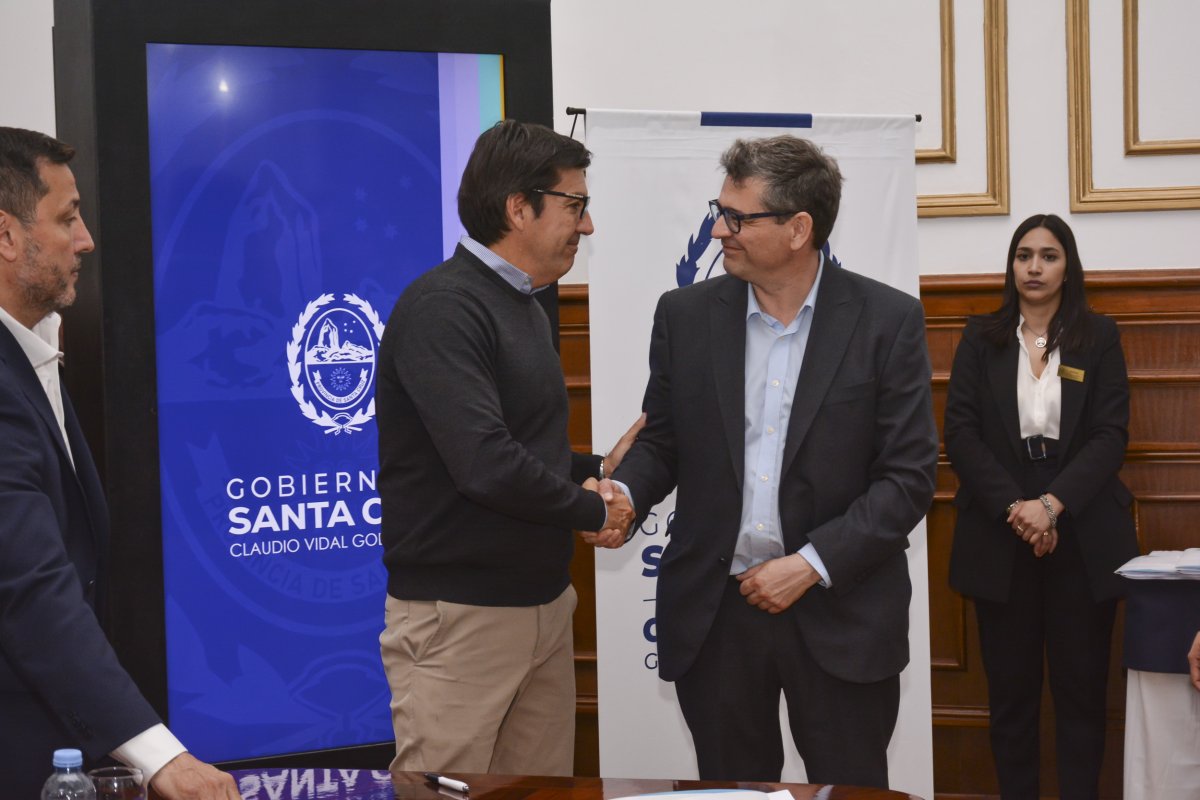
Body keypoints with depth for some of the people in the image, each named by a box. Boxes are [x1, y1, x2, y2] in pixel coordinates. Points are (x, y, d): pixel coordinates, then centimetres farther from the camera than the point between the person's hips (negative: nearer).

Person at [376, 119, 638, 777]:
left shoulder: (522, 307, 16)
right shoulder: (442, 308, -16)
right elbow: (485, 465, -26)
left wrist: (597, 468, 6)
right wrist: (592, 509, -11)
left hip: (543, 605, 9)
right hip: (459, 616, -9)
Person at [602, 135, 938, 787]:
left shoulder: (888, 321, -5)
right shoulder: (686, 314, 4)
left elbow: (909, 476, -6)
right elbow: (661, 441, 12)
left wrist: (810, 565, -13)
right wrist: (622, 493, -11)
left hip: (839, 615, -2)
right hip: (715, 614, 2)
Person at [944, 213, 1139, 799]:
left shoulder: (1100, 337, 6)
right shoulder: (981, 338, 7)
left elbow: (1111, 435, -3)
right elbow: (960, 432, -2)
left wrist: (1052, 505, -16)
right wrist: (1014, 508, -14)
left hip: (1082, 536, -1)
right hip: (1000, 536, 1)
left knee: (1081, 687, 1)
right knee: (1010, 687, 3)